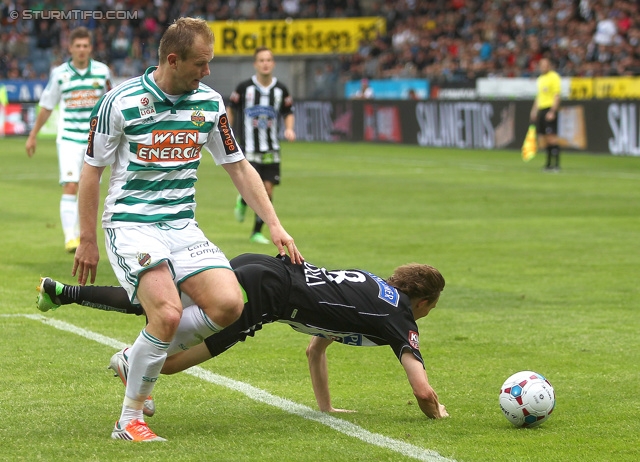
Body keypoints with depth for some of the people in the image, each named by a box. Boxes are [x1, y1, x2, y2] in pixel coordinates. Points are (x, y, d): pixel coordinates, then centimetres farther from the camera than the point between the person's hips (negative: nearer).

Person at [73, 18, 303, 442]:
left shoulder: (209, 102, 5)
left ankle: (139, 359, 6)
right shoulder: (122, 101, -10)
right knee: (168, 313, -26)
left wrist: (274, 225, 6)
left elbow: (238, 167, 13)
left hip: (183, 228, 5)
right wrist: (87, 241, -1)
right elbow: (92, 171, -1)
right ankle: (129, 421, -10)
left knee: (229, 305, -16)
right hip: (131, 226, -5)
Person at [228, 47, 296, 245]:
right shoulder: (244, 87, -5)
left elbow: (289, 113, 13)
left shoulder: (281, 90, 2)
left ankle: (257, 232, 12)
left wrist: (289, 129, -7)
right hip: (249, 148, -3)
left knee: (268, 190, -1)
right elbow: (231, 110, 7)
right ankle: (242, 202, 25)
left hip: (271, 150, 3)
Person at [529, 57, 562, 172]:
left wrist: (552, 111, -19)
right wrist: (534, 111, 20)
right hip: (541, 109, 8)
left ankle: (556, 164, -12)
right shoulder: (540, 79, 19)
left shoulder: (554, 77, -6)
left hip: (550, 108, -8)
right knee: (543, 139, 5)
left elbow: (557, 96, -12)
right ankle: (549, 163, 10)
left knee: (551, 137, -12)